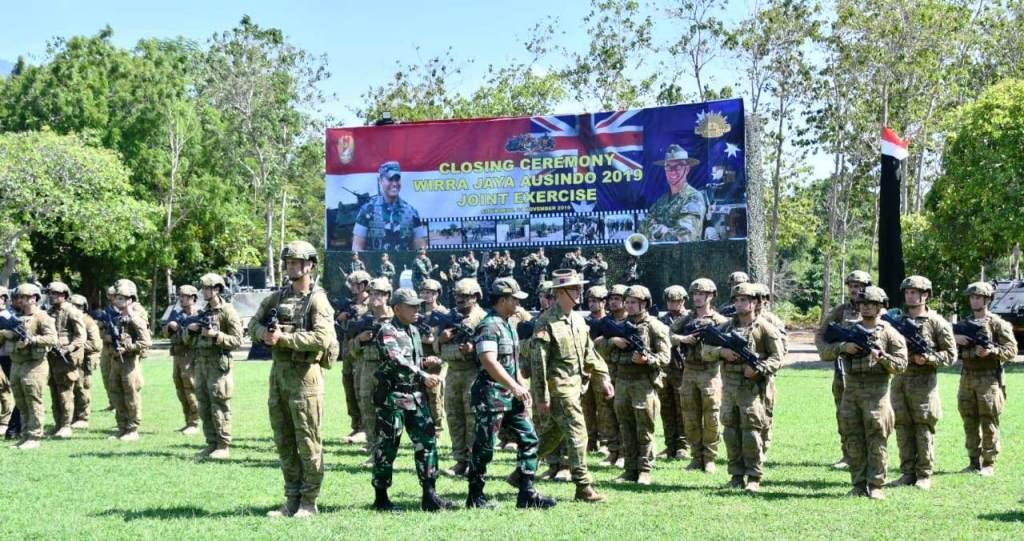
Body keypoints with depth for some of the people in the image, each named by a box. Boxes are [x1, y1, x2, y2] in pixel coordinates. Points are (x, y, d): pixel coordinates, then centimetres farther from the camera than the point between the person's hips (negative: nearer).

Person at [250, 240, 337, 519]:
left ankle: (308, 502, 6)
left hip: (304, 374, -7)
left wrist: (283, 337, -19)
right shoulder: (277, 297, 13)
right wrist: (265, 333, -5)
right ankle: (292, 500, 20)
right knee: (283, 441, 11)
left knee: (308, 442, -2)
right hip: (278, 371, 7)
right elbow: (253, 323, 18)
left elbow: (322, 338, -20)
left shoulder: (317, 300, -8)